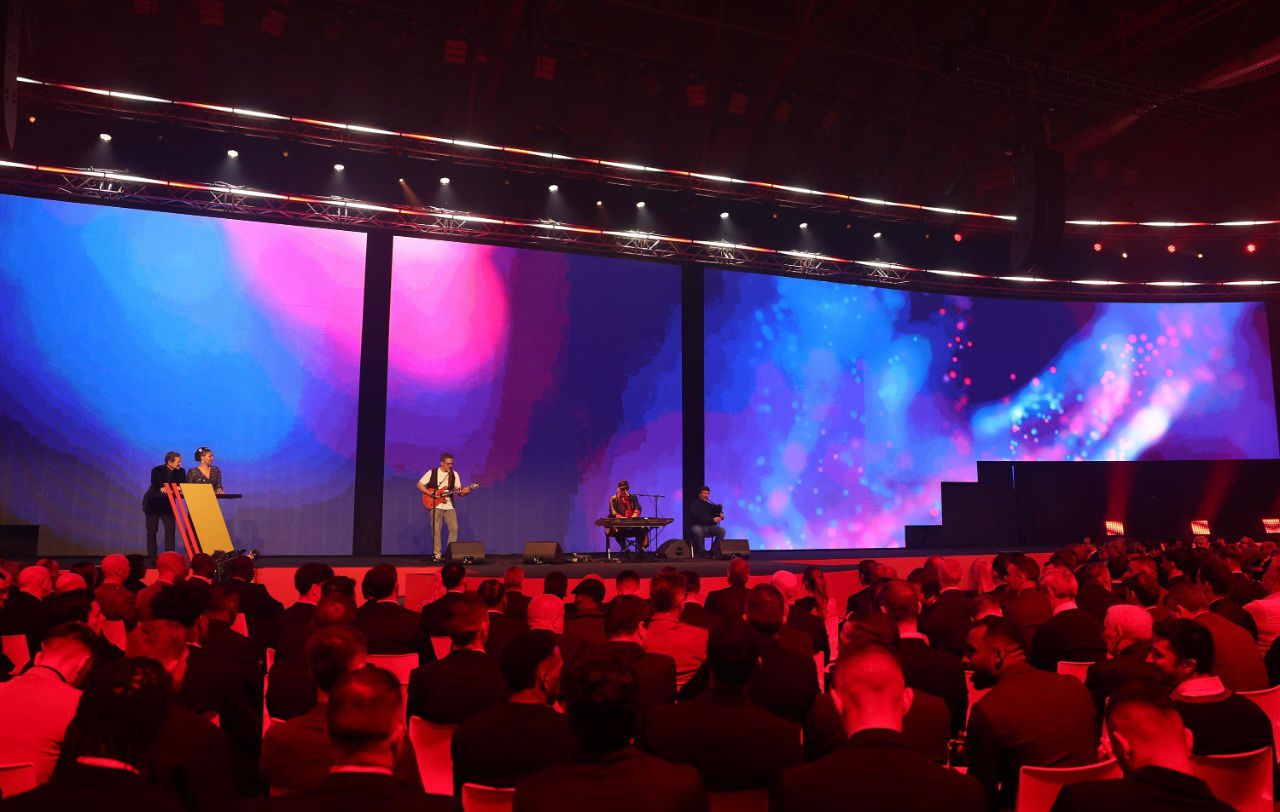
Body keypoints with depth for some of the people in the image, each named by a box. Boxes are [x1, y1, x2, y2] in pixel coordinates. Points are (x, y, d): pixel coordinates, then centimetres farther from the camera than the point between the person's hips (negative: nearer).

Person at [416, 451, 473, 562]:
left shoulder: (454, 474, 7)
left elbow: (458, 490, 7)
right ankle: (437, 555, 2)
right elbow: (419, 484, 1)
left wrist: (463, 492, -15)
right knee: (436, 530, -5)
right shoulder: (432, 473, -2)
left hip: (449, 506, 3)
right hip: (435, 505, -3)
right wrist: (429, 492, -13)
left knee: (454, 528, -5)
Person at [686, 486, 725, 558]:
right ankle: (701, 552, -22)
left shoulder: (709, 505, 16)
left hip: (708, 526, 5)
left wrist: (720, 515, -14)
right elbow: (698, 517, -15)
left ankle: (713, 551, -18)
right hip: (696, 526, -5)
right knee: (698, 531, -40)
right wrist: (712, 520, -23)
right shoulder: (694, 504, 0)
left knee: (721, 530, -20)